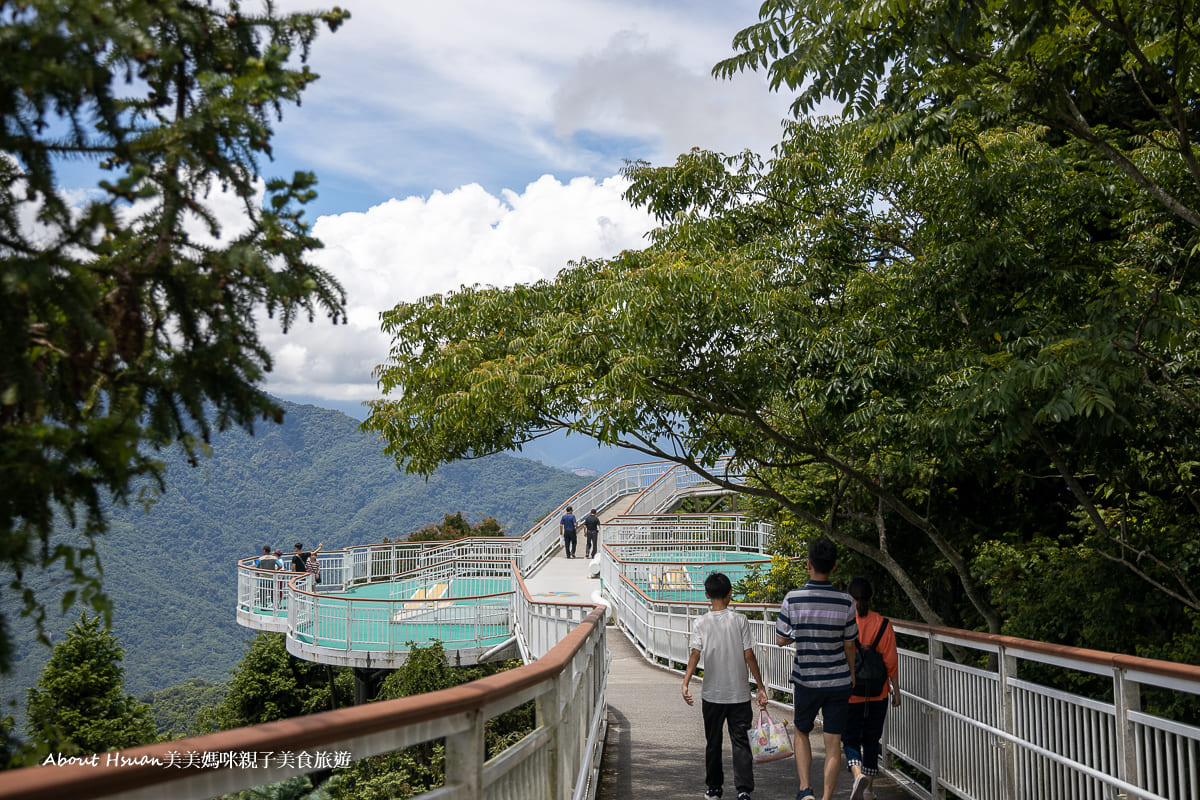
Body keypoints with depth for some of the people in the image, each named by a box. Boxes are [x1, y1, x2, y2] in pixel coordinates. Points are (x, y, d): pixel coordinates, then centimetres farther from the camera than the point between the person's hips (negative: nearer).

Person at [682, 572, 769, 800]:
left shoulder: (701, 623, -2)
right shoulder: (739, 620, -4)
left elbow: (695, 655, -14)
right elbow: (749, 656, -6)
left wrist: (685, 683, -19)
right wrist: (761, 688, -1)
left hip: (712, 694, 1)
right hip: (739, 693, -1)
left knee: (713, 742, 14)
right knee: (740, 741, 1)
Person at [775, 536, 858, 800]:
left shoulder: (793, 599, -13)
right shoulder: (845, 602, -10)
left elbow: (781, 640, -4)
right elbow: (849, 645, 0)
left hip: (806, 681, 0)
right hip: (839, 681, 0)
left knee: (802, 732, 20)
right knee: (833, 742, 7)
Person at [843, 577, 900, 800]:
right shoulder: (883, 624, -6)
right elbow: (891, 661, -3)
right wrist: (896, 691, 8)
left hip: (849, 693, -2)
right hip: (877, 694, 2)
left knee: (850, 739, 8)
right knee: (871, 740, 16)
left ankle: (858, 773, -19)